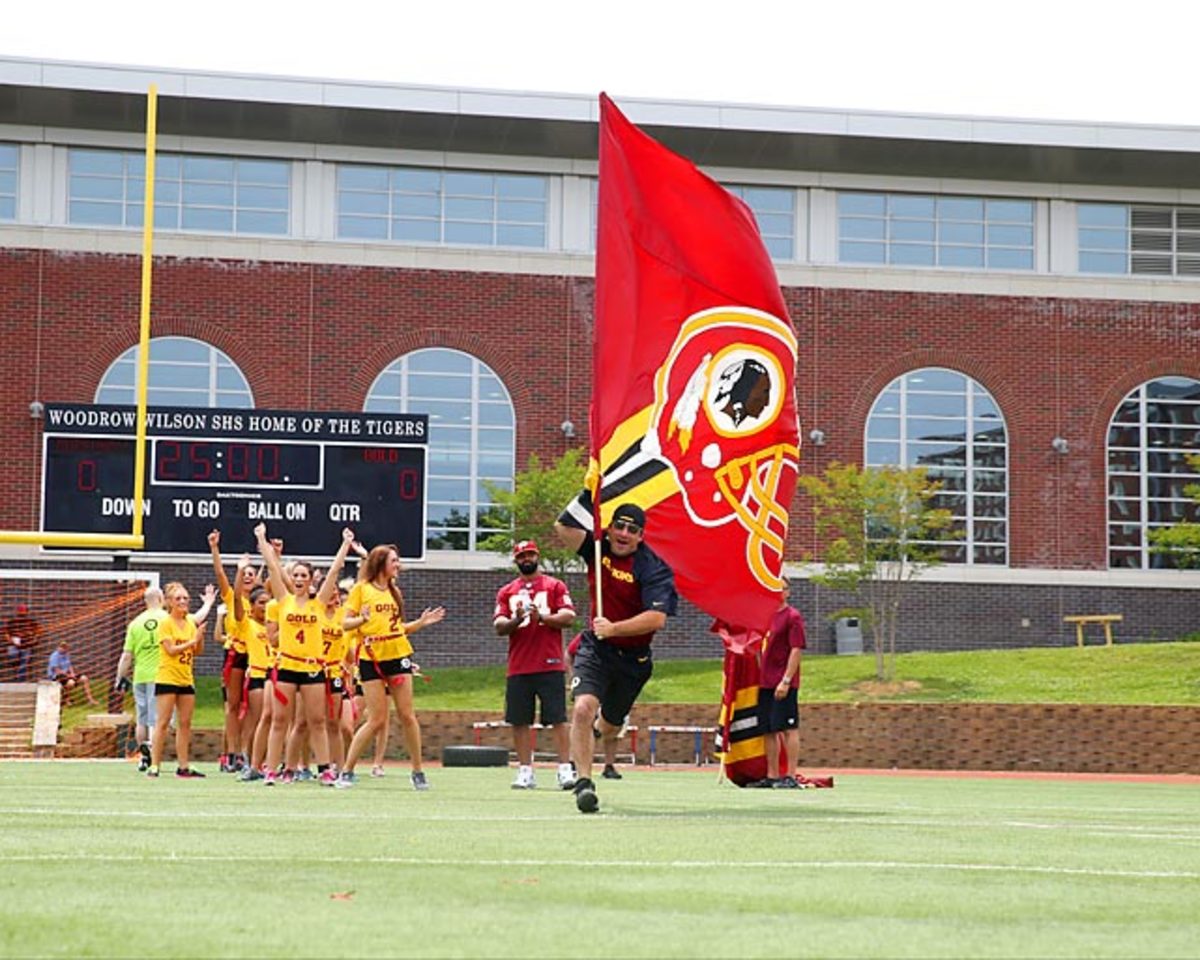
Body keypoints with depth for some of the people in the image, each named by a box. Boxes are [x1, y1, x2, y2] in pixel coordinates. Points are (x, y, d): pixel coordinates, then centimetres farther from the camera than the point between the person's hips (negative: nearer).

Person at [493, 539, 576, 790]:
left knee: (558, 719, -7)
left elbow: (568, 617, -3)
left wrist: (542, 617, -17)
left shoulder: (554, 585, 8)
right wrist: (516, 620, -15)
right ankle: (525, 772, 8)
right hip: (518, 668, 3)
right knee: (519, 722, 2)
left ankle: (565, 770, -8)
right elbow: (499, 626, 6)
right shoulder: (506, 592, 15)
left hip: (550, 665, -3)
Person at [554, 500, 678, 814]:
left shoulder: (653, 567, -19)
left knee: (609, 726, 18)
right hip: (596, 648, 1)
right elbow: (563, 528, -17)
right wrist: (589, 492, -24)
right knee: (584, 708, -25)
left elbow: (657, 618, -28)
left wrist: (614, 628, -34)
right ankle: (583, 783, -19)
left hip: (633, 658, -1)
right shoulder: (598, 548, -5)